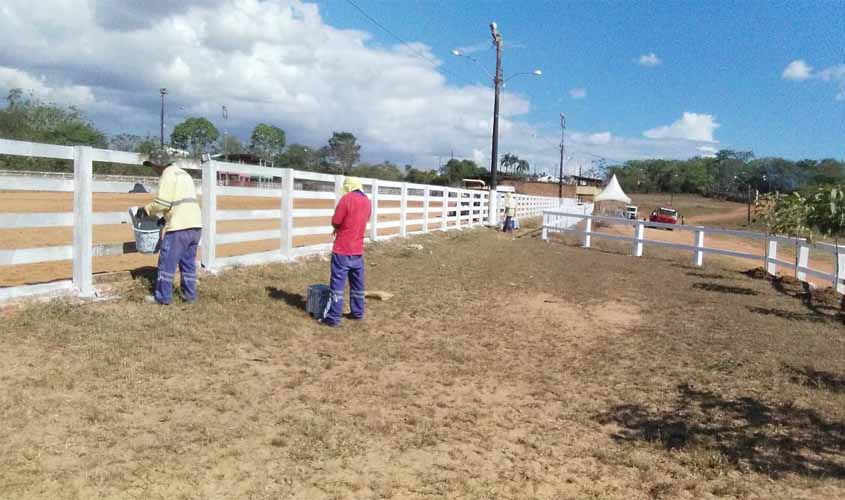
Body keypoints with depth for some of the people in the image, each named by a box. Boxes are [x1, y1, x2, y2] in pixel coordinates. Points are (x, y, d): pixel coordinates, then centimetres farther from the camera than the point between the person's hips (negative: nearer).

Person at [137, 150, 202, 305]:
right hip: (195, 225, 9)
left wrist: (146, 209, 2)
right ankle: (190, 295, 17)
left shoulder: (168, 175, -6)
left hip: (180, 226, -9)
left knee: (167, 262, 1)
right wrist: (166, 217, 22)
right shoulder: (184, 174, 23)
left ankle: (163, 297, 7)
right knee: (188, 262, 14)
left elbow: (162, 203, -14)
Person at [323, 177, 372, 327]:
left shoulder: (347, 198, -13)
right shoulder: (367, 202, 9)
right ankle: (357, 312, 24)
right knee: (357, 283, 16)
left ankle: (334, 317, -2)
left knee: (338, 283, -3)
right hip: (358, 250, 7)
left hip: (342, 249, -7)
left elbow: (335, 221, -12)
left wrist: (338, 228, 9)